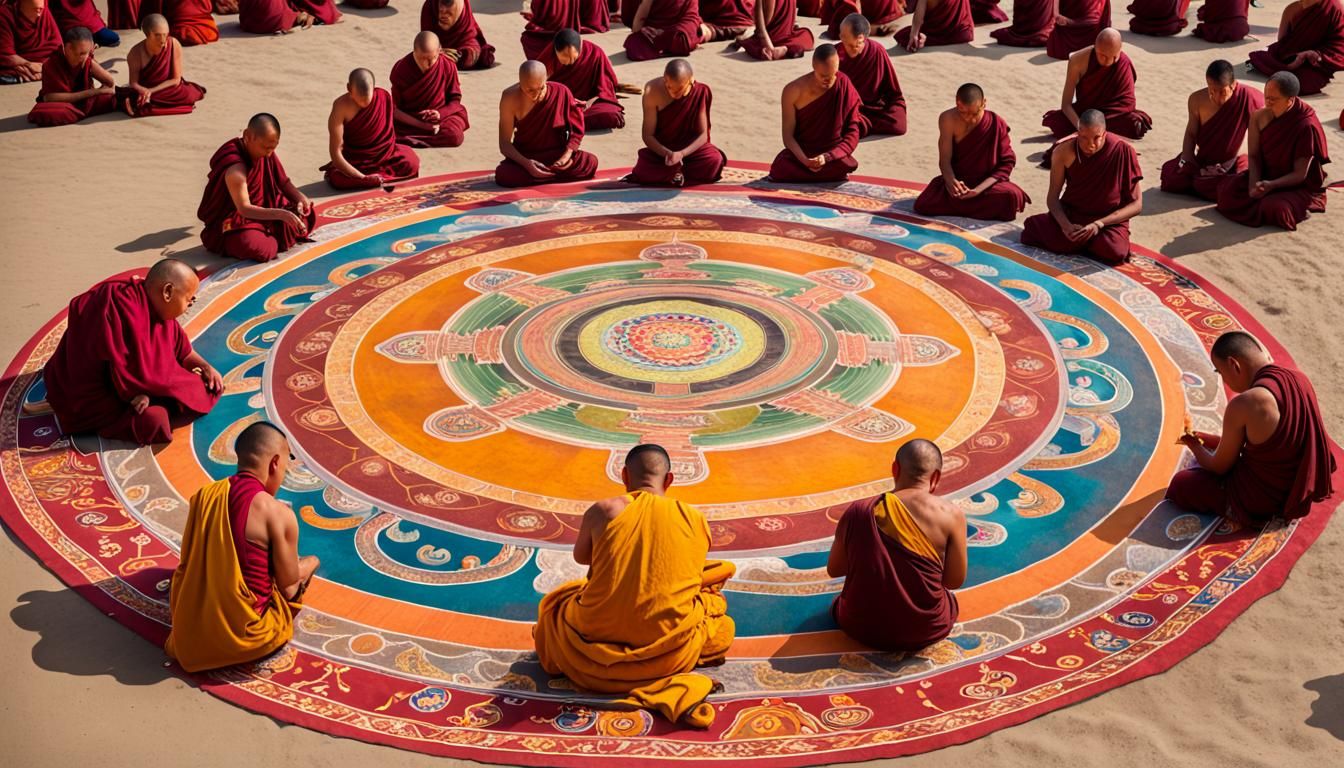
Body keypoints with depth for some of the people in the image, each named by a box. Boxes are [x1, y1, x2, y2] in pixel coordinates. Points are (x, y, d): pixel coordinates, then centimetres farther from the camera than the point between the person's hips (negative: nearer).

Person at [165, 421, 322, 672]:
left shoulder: (204, 495, 1)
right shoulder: (279, 514, -17)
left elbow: (188, 562, 12)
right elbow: (288, 584, -8)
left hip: (190, 632, 5)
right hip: (246, 635, -5)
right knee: (311, 562, 15)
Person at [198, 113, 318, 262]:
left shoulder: (267, 154, -5)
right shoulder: (235, 169, -30)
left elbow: (283, 182, 7)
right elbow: (244, 209, -32)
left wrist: (299, 197, -15)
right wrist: (280, 214, -43)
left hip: (261, 213, 8)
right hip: (233, 225, -8)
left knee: (306, 213, 0)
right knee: (261, 249, -35)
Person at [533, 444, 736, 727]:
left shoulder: (602, 511, -4)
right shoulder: (696, 520, -1)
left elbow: (581, 556, 16)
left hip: (600, 641, 0)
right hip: (672, 653, 0)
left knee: (556, 603, 31)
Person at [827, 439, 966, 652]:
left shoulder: (857, 511, -6)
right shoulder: (950, 514, -13)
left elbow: (834, 570, 7)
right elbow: (955, 580, -4)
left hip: (861, 628, 1)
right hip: (925, 632, -1)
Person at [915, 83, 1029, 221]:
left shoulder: (996, 124, -16)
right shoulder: (948, 119, -13)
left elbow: (1007, 163, -14)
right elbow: (945, 159, -10)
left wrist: (979, 189, -28)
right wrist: (951, 181, -34)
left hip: (986, 183, -2)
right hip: (957, 181, 2)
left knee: (1012, 196, -34)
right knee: (923, 205, -24)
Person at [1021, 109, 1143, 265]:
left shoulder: (1123, 151, -14)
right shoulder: (1064, 152, -10)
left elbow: (1136, 204, -10)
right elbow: (1053, 197, -4)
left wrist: (1099, 224, -22)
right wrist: (1065, 225, -25)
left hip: (1109, 220, -1)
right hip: (1070, 215, 1)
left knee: (1114, 252, -32)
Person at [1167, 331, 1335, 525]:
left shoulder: (1244, 405, -29)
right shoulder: (1300, 378, -5)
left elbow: (1220, 467, -12)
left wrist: (1195, 446, 10)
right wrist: (1210, 440, 16)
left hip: (1260, 505, -8)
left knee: (1181, 483, 10)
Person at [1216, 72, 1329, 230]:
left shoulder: (1306, 126, -24)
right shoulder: (1260, 116, -9)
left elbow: (1300, 174, -20)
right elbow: (1254, 156, -2)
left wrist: (1271, 185, -35)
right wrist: (1254, 184, -20)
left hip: (1299, 187, -5)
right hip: (1267, 177, 5)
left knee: (1274, 209, -33)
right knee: (1227, 190, -16)